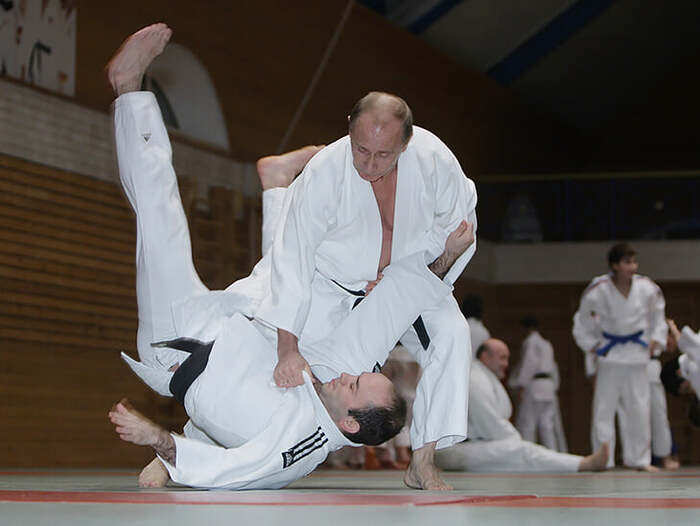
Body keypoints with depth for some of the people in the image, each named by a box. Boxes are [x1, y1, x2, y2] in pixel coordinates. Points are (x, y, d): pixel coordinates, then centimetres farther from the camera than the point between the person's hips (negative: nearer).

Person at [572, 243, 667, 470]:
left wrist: (655, 340, 6)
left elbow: (657, 314, 9)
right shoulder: (598, 291, -16)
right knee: (604, 408, -3)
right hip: (610, 353, -2)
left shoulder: (647, 289, -10)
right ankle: (603, 460, 4)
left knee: (639, 407, 5)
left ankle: (639, 459, 16)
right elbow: (583, 321, 2)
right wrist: (591, 345, 1)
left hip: (637, 353, 2)